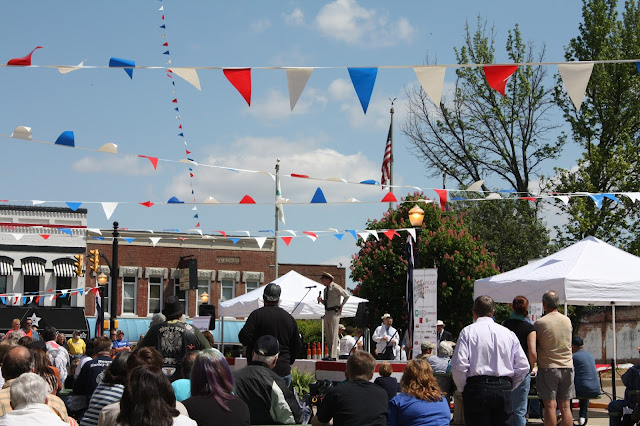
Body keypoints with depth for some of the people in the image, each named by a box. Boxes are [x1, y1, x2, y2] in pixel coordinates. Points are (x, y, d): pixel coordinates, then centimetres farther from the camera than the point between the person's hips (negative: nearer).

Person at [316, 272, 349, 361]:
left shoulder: (335, 287, -10)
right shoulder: (325, 289, 15)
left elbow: (347, 296, -8)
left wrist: (341, 306, -5)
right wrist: (321, 300, 3)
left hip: (334, 312, -9)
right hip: (327, 312, 9)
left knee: (333, 334, -10)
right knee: (328, 334, 10)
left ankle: (333, 356, -11)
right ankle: (330, 354, 16)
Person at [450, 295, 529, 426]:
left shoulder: (468, 332, -1)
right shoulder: (508, 333, 9)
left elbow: (459, 365, -10)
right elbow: (523, 366, 8)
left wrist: (462, 388, 4)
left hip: (477, 388, -3)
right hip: (504, 389, 3)